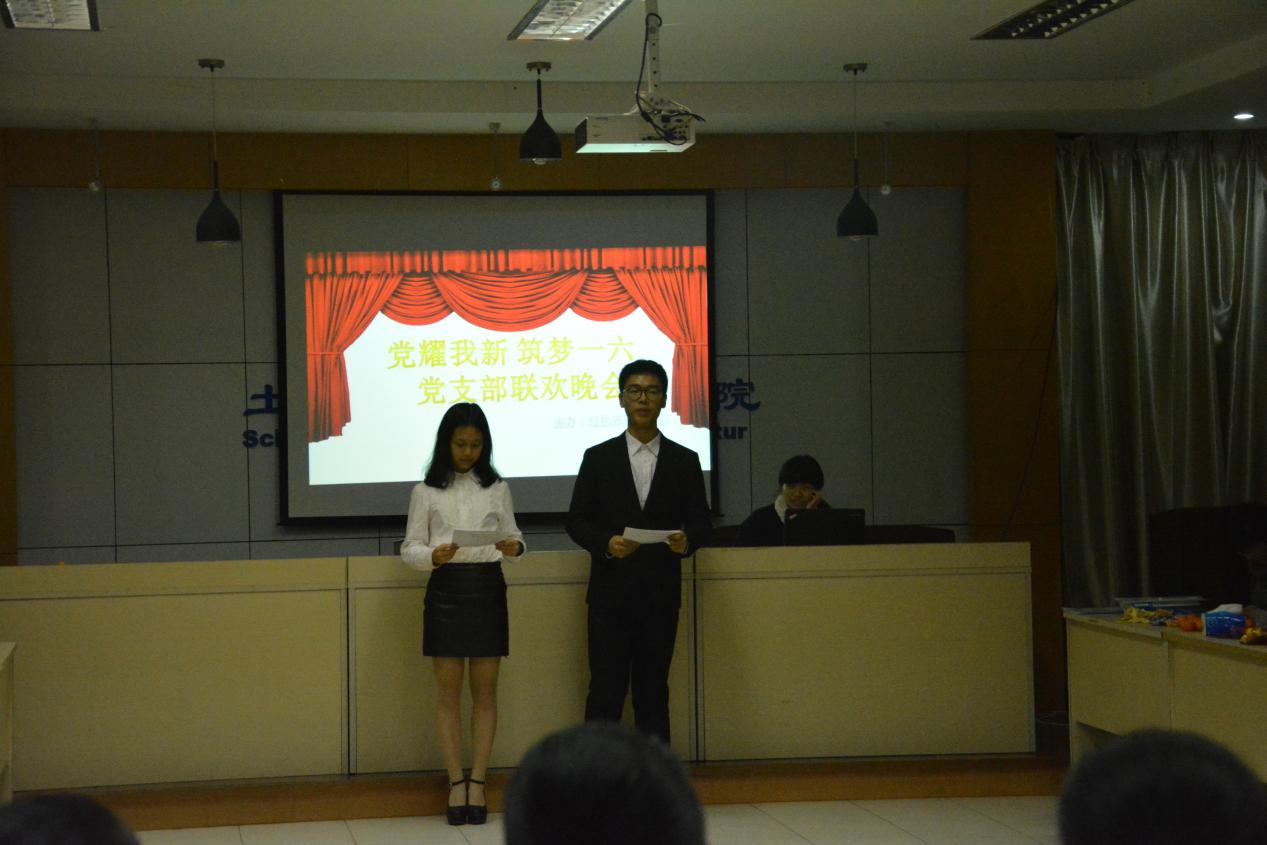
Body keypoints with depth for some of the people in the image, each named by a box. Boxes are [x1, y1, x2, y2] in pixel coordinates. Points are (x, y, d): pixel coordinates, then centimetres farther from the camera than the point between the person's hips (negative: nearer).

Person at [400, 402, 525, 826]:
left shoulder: (497, 488, 7)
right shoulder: (426, 491, 3)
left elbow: (511, 534, 9)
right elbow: (409, 548, 2)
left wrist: (515, 547, -14)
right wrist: (433, 555, -19)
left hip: (488, 588, 1)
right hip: (446, 589, -1)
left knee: (484, 691, 3)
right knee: (448, 691, 1)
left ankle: (477, 781, 7)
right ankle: (456, 782, 5)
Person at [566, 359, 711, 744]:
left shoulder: (684, 461, 7)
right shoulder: (598, 458, 5)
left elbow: (700, 521, 7)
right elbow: (576, 521, 4)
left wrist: (687, 539, -16)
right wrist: (606, 543, -16)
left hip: (660, 595, 1)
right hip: (610, 593, -1)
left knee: (653, 693, 6)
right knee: (606, 692, -2)